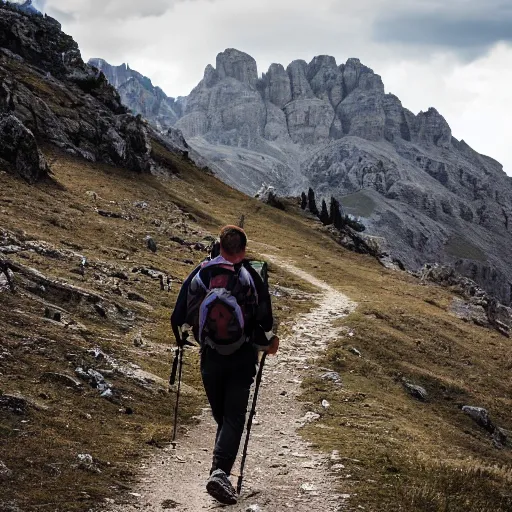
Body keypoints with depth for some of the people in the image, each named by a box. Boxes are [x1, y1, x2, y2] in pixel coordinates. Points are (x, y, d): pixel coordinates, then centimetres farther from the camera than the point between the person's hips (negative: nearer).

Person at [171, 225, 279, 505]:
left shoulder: (200, 274, -3)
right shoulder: (252, 278, -8)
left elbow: (179, 317, 2)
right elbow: (265, 322, -5)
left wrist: (181, 337, 23)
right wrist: (270, 343, 16)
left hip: (210, 358, 3)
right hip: (243, 359, -2)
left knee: (221, 415, 19)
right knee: (234, 417, 1)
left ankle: (221, 471, 31)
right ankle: (220, 471, -17)